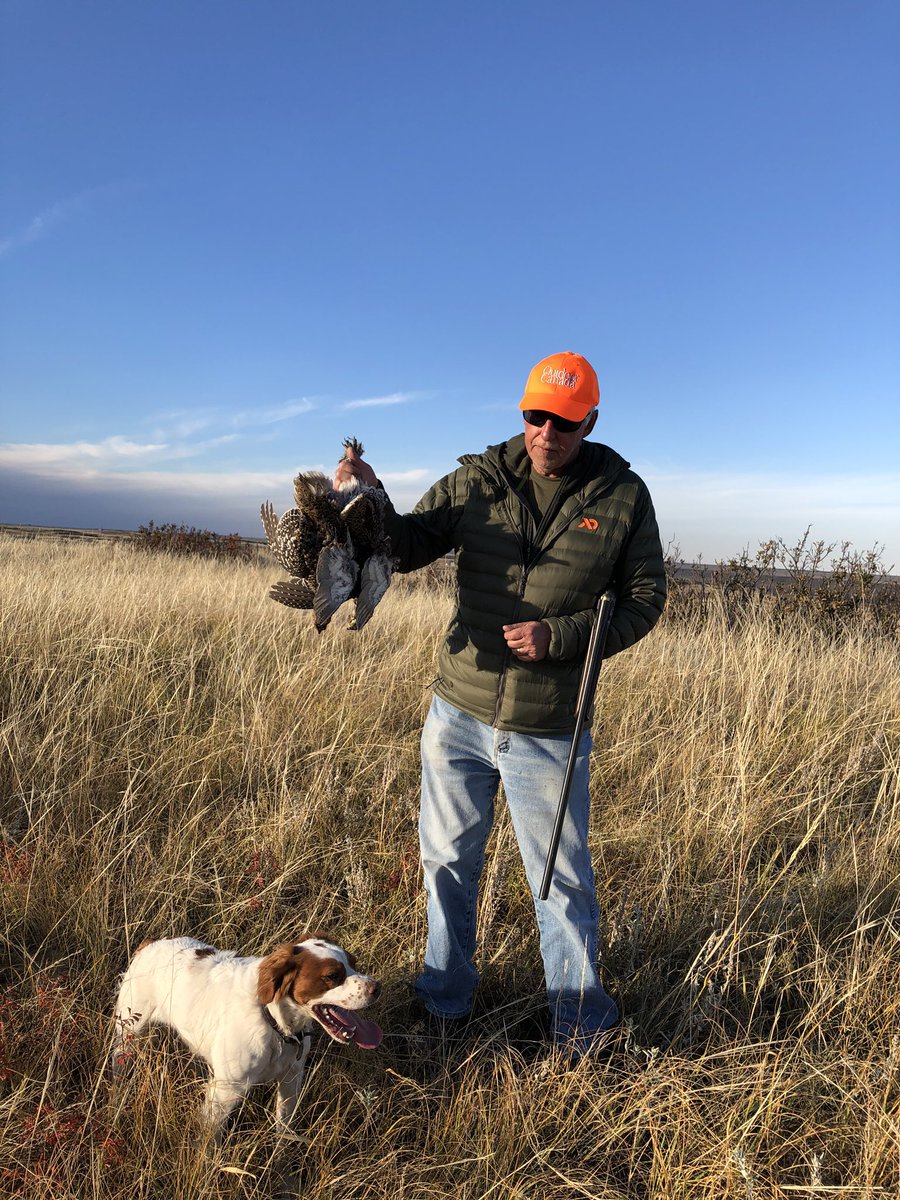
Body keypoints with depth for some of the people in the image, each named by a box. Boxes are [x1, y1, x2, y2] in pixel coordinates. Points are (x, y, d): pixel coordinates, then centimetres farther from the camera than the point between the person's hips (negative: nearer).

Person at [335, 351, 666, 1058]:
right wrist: (369, 499, -22)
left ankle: (579, 1021, 39)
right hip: (457, 716, 3)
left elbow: (644, 599, -2)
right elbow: (407, 549, -1)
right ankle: (445, 1000, 44)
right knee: (448, 860, 18)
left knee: (562, 879, 13)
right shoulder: (478, 480, -2)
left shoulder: (622, 497, -5)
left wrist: (559, 637, -18)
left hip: (549, 734, -2)